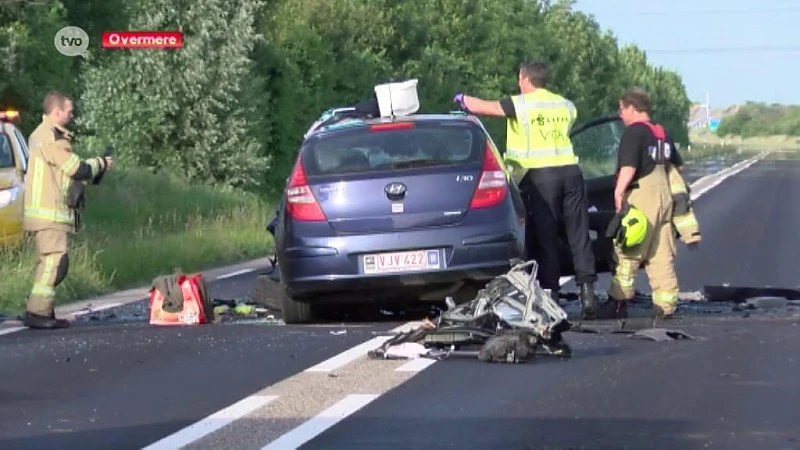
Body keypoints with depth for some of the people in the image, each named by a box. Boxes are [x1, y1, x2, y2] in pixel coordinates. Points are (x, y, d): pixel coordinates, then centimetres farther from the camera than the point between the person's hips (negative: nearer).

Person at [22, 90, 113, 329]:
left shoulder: (41, 135, 19)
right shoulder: (52, 138, -15)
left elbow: (64, 170, 20)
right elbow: (77, 169, -16)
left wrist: (95, 165, 9)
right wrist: (100, 164, 2)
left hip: (48, 211, 11)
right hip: (49, 212, -11)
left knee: (49, 261, 13)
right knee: (55, 260, -13)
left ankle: (40, 311, 14)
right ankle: (37, 312, -16)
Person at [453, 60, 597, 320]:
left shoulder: (521, 104, 0)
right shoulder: (565, 105, 16)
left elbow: (480, 107, 4)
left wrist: (463, 99, 26)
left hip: (540, 174, -4)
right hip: (570, 170, 4)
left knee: (545, 237, 1)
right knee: (579, 233, 3)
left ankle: (551, 294, -1)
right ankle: (587, 291, -5)